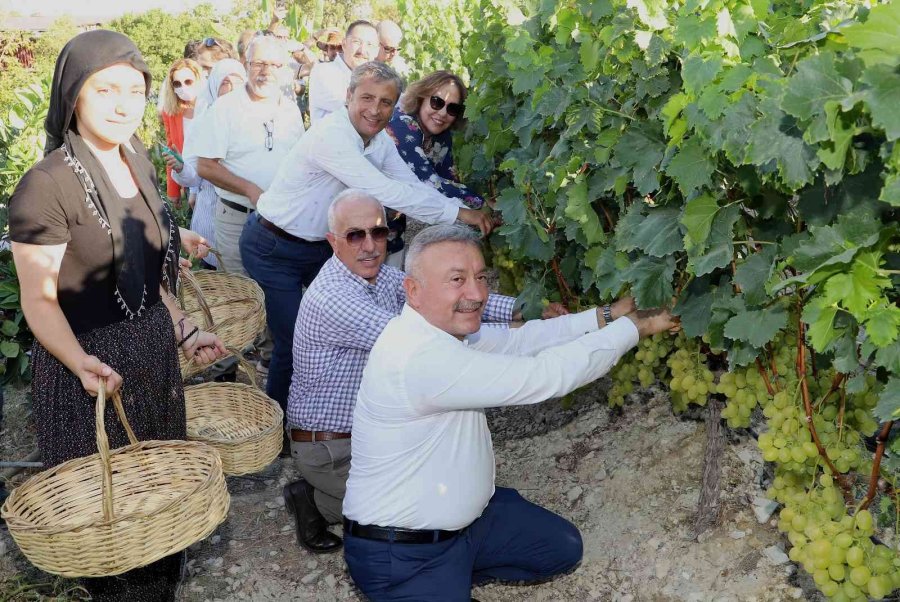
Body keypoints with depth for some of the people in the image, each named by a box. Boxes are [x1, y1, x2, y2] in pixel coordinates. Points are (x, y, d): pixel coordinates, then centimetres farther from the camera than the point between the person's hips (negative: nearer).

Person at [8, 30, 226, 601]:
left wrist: (184, 331, 11)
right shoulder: (46, 185, -19)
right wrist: (82, 363, -31)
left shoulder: (137, 160, 4)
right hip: (91, 364, -7)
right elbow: (40, 300, -16)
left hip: (155, 351, 7)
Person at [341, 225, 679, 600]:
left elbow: (518, 339, 3)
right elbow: (543, 376, -30)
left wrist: (604, 316, -4)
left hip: (469, 515, 9)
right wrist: (635, 326, -20)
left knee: (565, 548, 13)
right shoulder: (419, 357, -32)